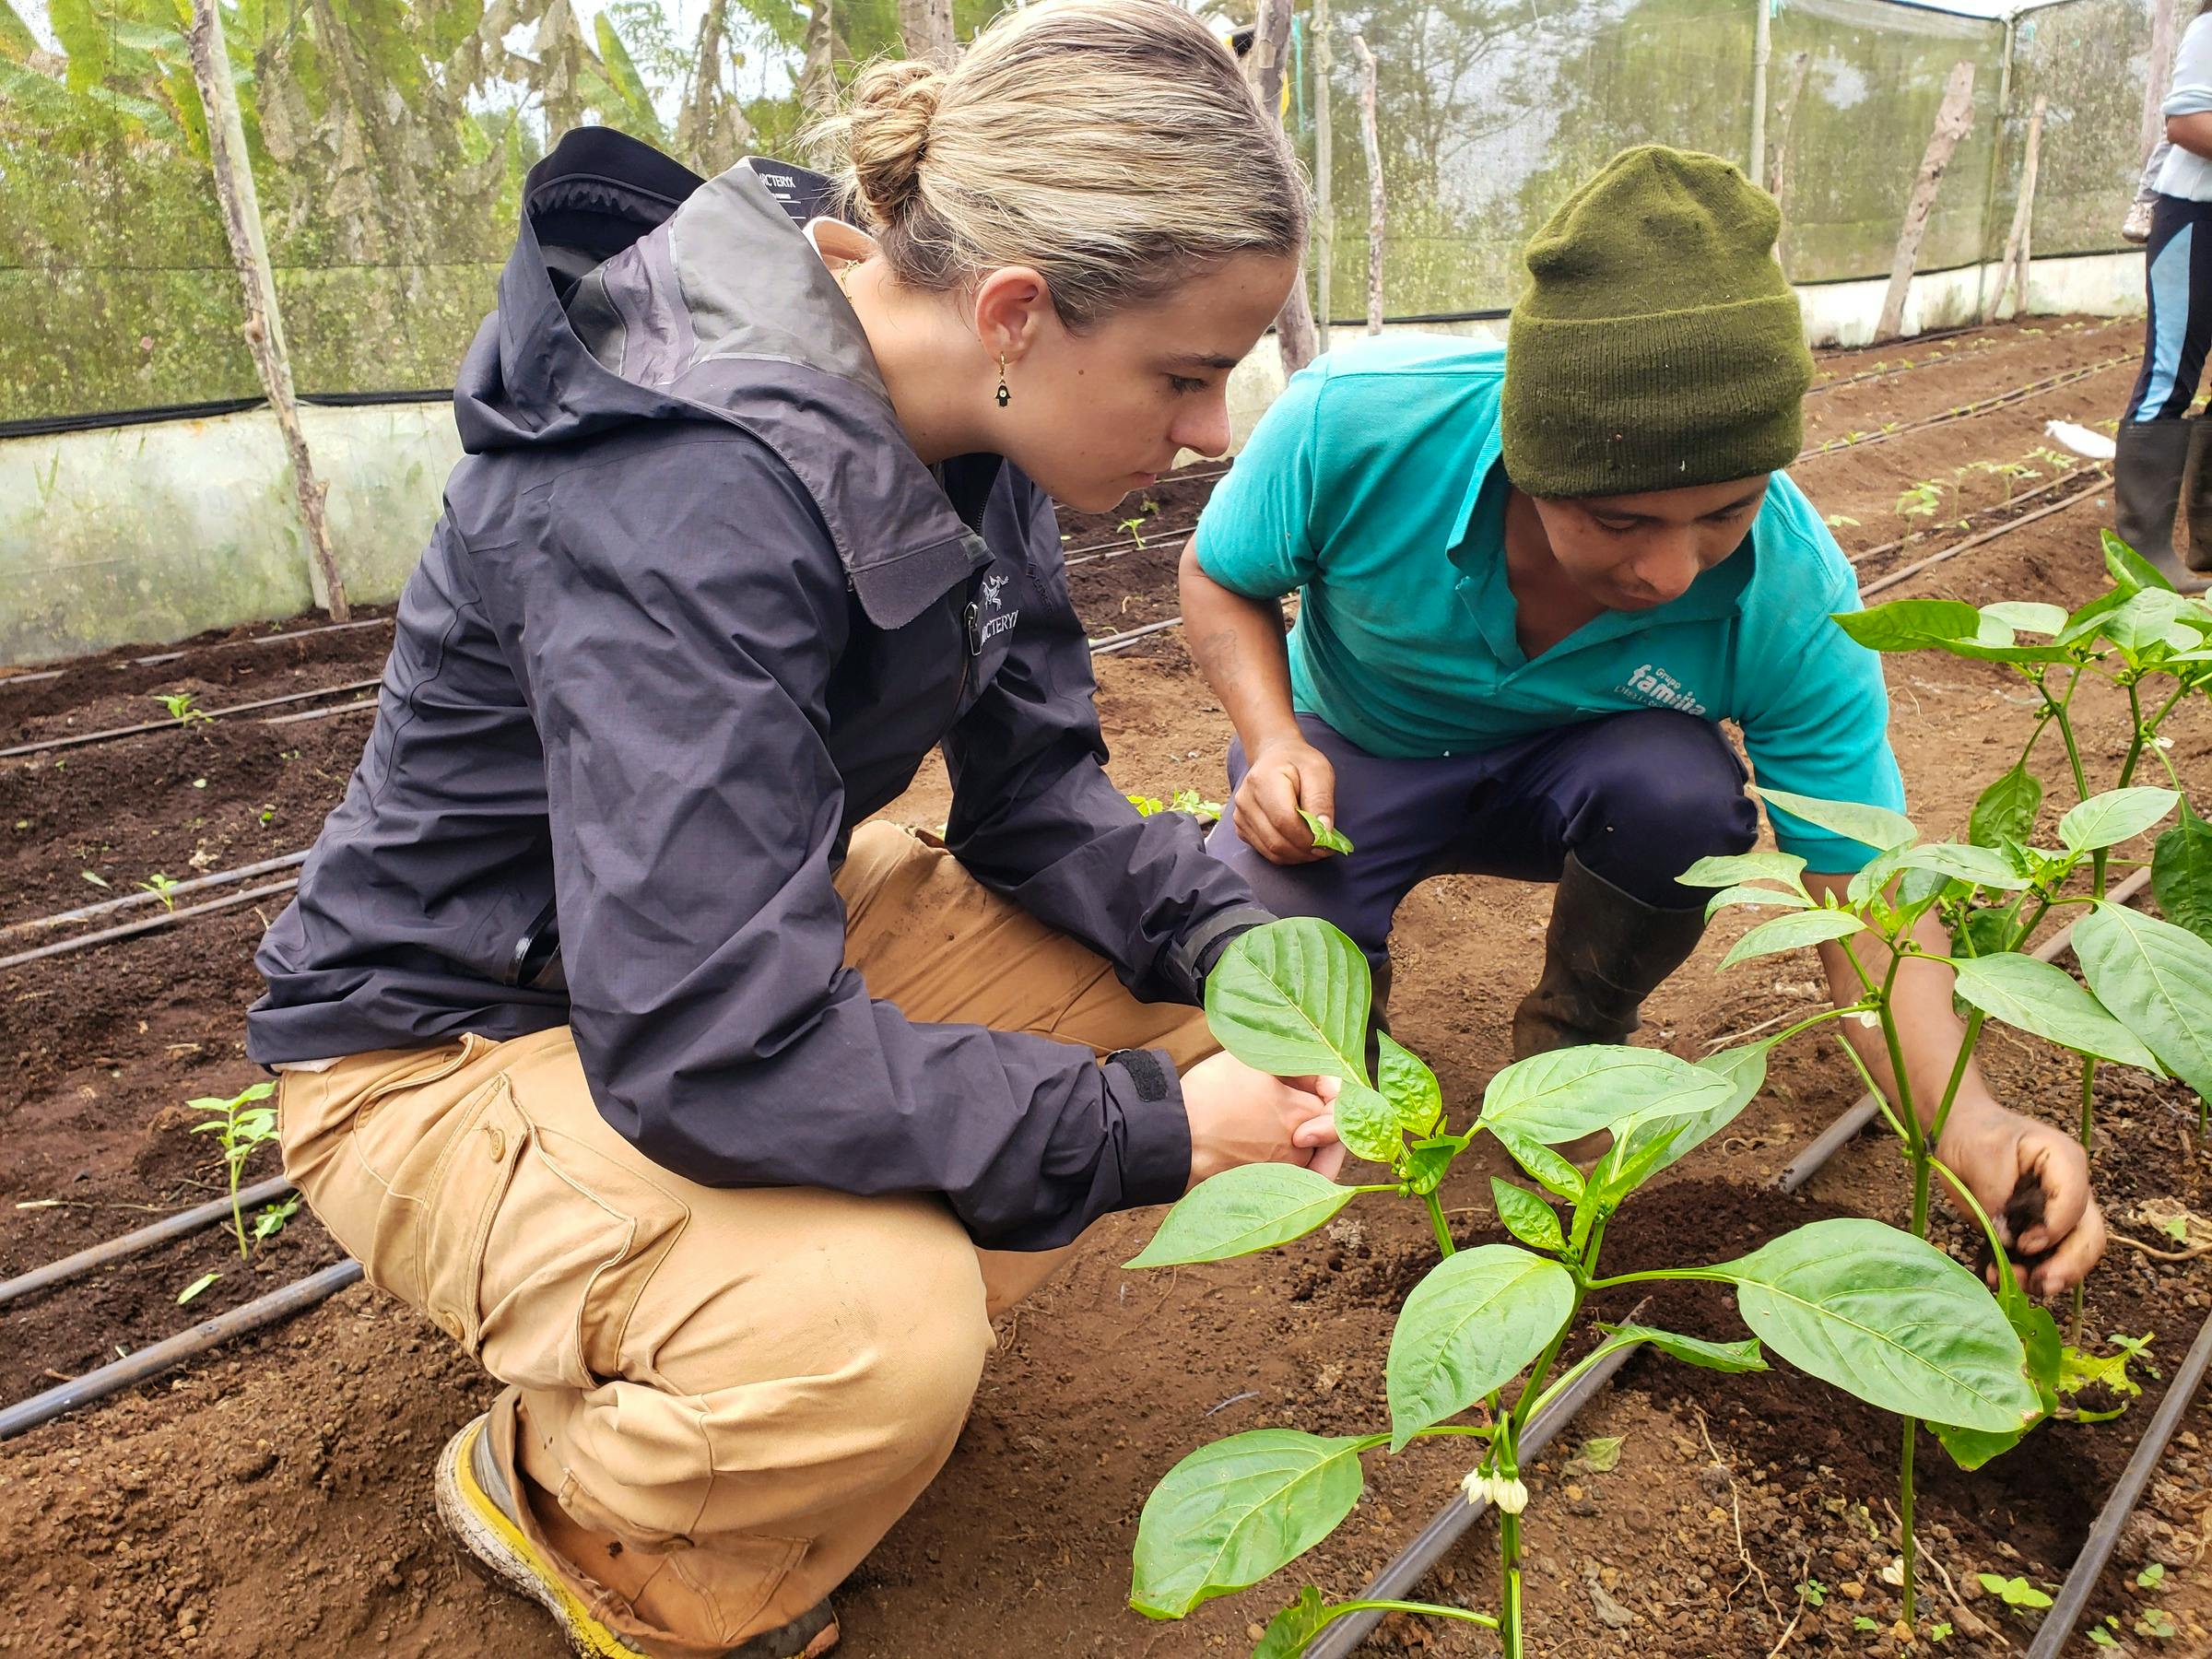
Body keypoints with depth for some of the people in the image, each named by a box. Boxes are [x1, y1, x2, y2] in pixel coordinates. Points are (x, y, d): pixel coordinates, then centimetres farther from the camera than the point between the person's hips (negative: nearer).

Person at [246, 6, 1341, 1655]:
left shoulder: (960, 429, -8)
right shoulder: (682, 495, -34)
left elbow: (1031, 790, -1)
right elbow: (708, 1050, -37)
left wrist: (1226, 936, -17)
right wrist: (1144, 1131, -27)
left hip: (754, 924, 8)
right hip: (452, 1039, -7)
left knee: (1160, 988, -3)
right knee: (870, 1330, -32)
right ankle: (554, 1485, 2)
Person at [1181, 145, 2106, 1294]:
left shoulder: (1793, 595, -28)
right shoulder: (1357, 421, -32)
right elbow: (1219, 577, -11)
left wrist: (1965, 1116, -38)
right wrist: (1273, 741, -30)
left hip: (1571, 772, 1)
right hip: (1353, 758, -1)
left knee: (1684, 784, -34)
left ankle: (1576, 1030, 0)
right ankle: (1352, 960, 12)